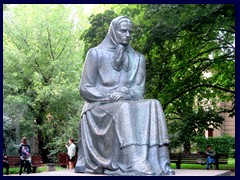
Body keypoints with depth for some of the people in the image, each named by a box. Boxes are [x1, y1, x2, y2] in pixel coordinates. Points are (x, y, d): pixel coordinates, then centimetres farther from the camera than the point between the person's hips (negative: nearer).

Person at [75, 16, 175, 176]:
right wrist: (111, 96, -16)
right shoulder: (96, 53, 5)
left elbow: (139, 91, 5)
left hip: (129, 106, 3)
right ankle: (134, 167, -47)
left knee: (153, 106, -28)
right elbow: (85, 89, -1)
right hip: (100, 109, -3)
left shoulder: (138, 58, 15)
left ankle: (156, 164, -38)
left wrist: (123, 94, -17)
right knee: (124, 110, -37)